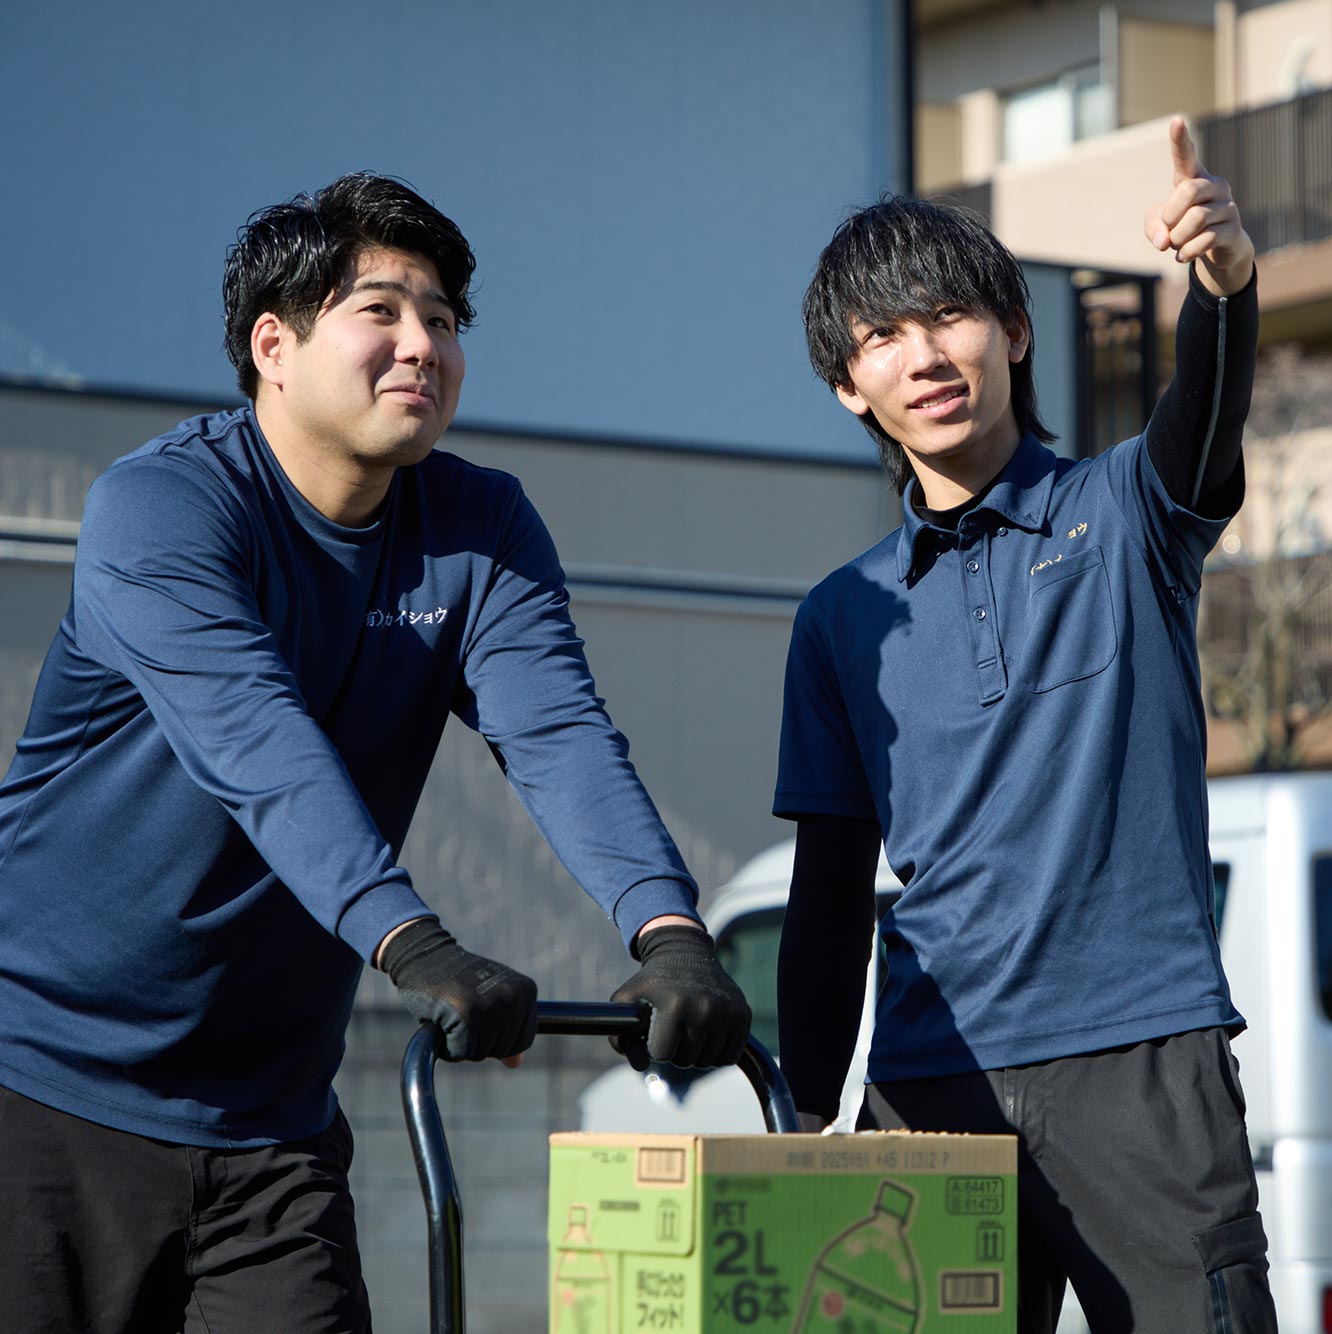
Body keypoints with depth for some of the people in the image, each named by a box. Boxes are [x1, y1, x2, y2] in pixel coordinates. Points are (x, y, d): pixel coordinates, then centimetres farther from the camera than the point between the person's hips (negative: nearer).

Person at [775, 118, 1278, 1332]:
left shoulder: (1124, 515, 7)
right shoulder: (846, 618, 14)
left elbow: (1208, 410, -17)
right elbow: (832, 887, 16)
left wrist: (1225, 276, -38)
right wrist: (808, 1118, 10)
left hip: (1142, 1060, -3)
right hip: (931, 1083, 3)